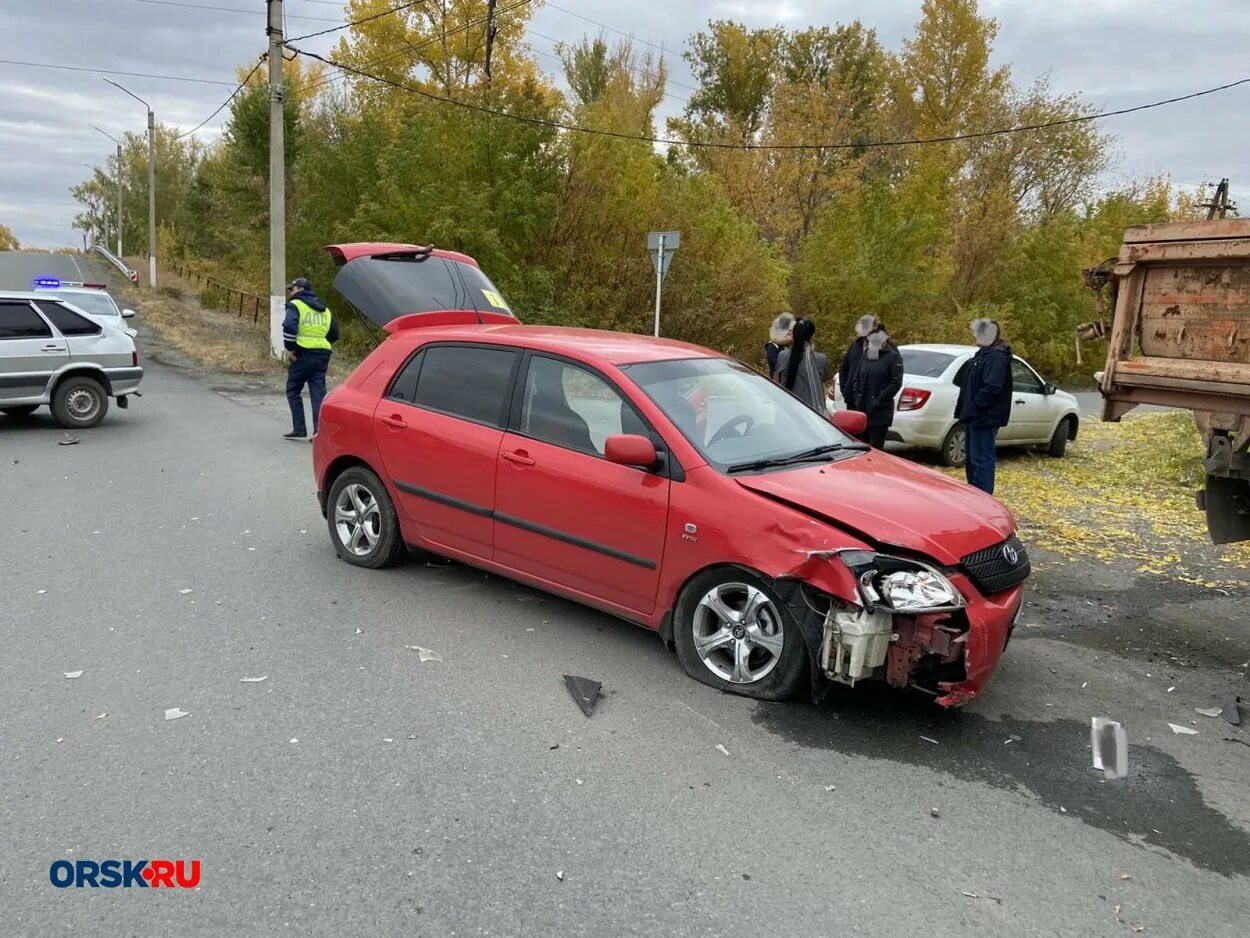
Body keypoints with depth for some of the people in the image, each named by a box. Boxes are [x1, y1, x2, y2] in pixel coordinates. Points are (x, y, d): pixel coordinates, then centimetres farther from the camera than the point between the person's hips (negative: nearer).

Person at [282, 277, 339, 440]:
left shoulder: (295, 305, -2)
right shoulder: (324, 309, 19)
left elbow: (289, 326, -19)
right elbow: (334, 334, 20)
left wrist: (290, 348, -12)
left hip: (302, 354, -5)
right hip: (323, 355, 5)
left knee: (293, 391, 9)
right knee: (318, 393, 3)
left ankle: (299, 429, 7)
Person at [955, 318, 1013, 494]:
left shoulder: (997, 356, -16)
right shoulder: (984, 353, 18)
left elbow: (992, 388, -26)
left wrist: (974, 406, -19)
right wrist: (968, 410, 14)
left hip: (984, 418, -11)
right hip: (976, 416, 11)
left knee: (982, 459, -8)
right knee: (972, 458, 18)